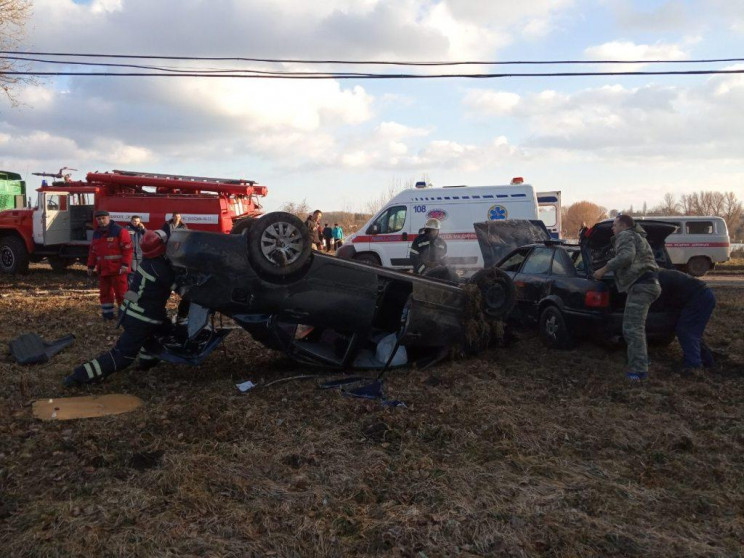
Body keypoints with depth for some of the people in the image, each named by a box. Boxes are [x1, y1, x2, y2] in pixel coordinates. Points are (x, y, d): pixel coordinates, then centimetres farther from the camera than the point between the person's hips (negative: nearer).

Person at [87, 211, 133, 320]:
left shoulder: (119, 231, -10)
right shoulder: (96, 233, 13)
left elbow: (127, 248, -14)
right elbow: (92, 251, 20)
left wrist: (125, 265, -19)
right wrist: (91, 266, 17)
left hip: (118, 269, -7)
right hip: (103, 269, 7)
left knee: (121, 292, -3)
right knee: (104, 292, 12)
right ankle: (107, 313, 21)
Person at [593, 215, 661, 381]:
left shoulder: (625, 236, -4)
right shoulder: (638, 236, 28)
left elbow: (626, 256, -23)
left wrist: (604, 269, -20)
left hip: (640, 285, -11)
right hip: (649, 283, 11)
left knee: (632, 328, -14)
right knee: (635, 326, 23)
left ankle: (638, 370, -18)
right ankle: (642, 360, 32)